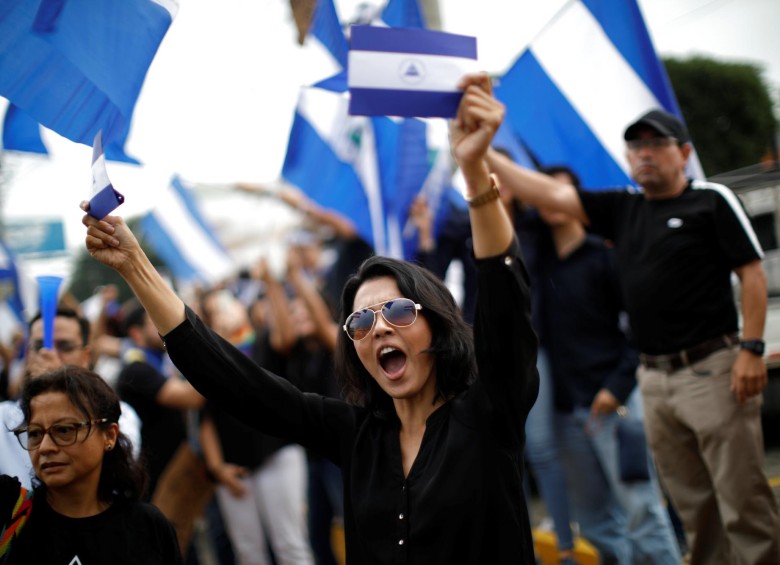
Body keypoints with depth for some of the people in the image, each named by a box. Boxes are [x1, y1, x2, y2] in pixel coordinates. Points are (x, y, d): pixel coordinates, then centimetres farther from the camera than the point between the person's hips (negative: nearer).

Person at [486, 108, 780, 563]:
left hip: (711, 369, -5)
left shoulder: (711, 200, 0)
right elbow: (548, 193, 10)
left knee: (742, 499, -5)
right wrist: (481, 153, 3)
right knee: (693, 505, 10)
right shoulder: (622, 209, 15)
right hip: (655, 379, 6)